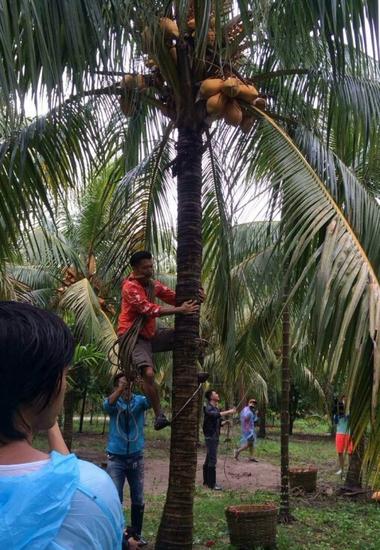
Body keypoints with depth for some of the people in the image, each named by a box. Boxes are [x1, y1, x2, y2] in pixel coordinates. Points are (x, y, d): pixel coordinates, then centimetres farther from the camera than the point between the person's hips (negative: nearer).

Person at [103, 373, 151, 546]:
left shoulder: (139, 400, -3)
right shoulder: (113, 403, -5)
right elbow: (108, 404, -29)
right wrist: (122, 387, -44)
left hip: (136, 457, 2)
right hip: (116, 458, -2)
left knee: (138, 500, 13)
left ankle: (136, 534, 30)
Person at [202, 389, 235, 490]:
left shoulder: (216, 408, 15)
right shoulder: (208, 408, -13)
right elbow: (216, 415, -34)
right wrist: (229, 412, -32)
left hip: (215, 437, 9)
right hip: (210, 436, -9)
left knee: (209, 459, 14)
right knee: (212, 460, -10)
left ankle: (206, 481, 21)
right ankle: (212, 483, -7)